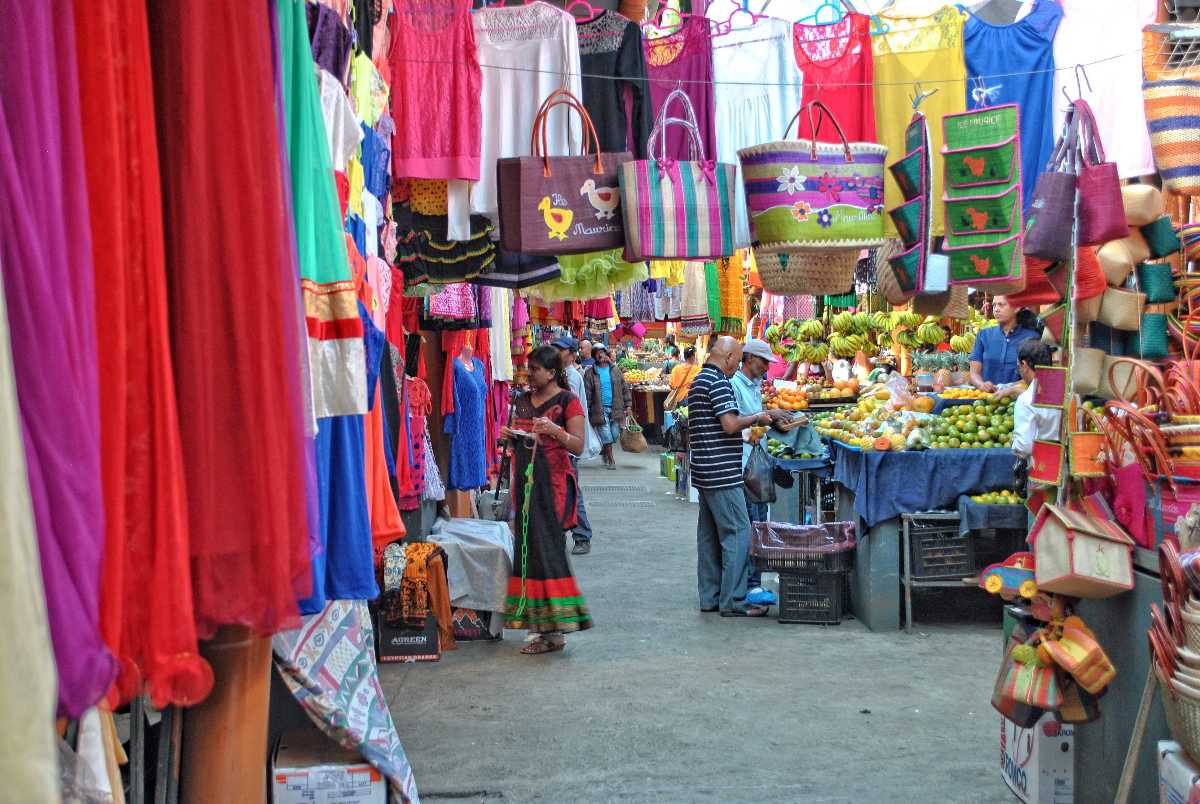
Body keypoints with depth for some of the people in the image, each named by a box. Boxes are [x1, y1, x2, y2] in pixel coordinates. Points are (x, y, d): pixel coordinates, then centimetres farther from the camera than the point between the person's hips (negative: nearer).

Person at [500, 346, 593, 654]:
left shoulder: (567, 401, -5)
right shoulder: (522, 401, 15)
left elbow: (578, 446, -9)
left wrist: (555, 431, -25)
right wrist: (509, 435, 2)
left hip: (553, 481, -7)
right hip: (524, 479, 7)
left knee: (547, 547, -9)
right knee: (527, 546, 5)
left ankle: (554, 630, -3)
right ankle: (538, 626, 11)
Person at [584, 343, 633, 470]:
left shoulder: (616, 370, 8)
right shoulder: (590, 373, 1)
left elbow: (624, 389, 10)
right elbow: (587, 393, -1)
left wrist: (628, 406, 4)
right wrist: (586, 410, -6)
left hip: (616, 409, 2)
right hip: (600, 410, -2)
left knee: (615, 436, 3)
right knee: (606, 437, -5)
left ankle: (604, 450, 32)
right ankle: (610, 459, 13)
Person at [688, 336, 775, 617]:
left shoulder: (698, 381, 17)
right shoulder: (718, 382, -14)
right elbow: (731, 424, -21)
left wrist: (749, 424, 21)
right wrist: (756, 418, -6)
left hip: (705, 472, 10)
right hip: (722, 473, -10)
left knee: (709, 534, 13)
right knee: (737, 534, -5)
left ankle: (710, 597, 19)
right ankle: (733, 602, -3)